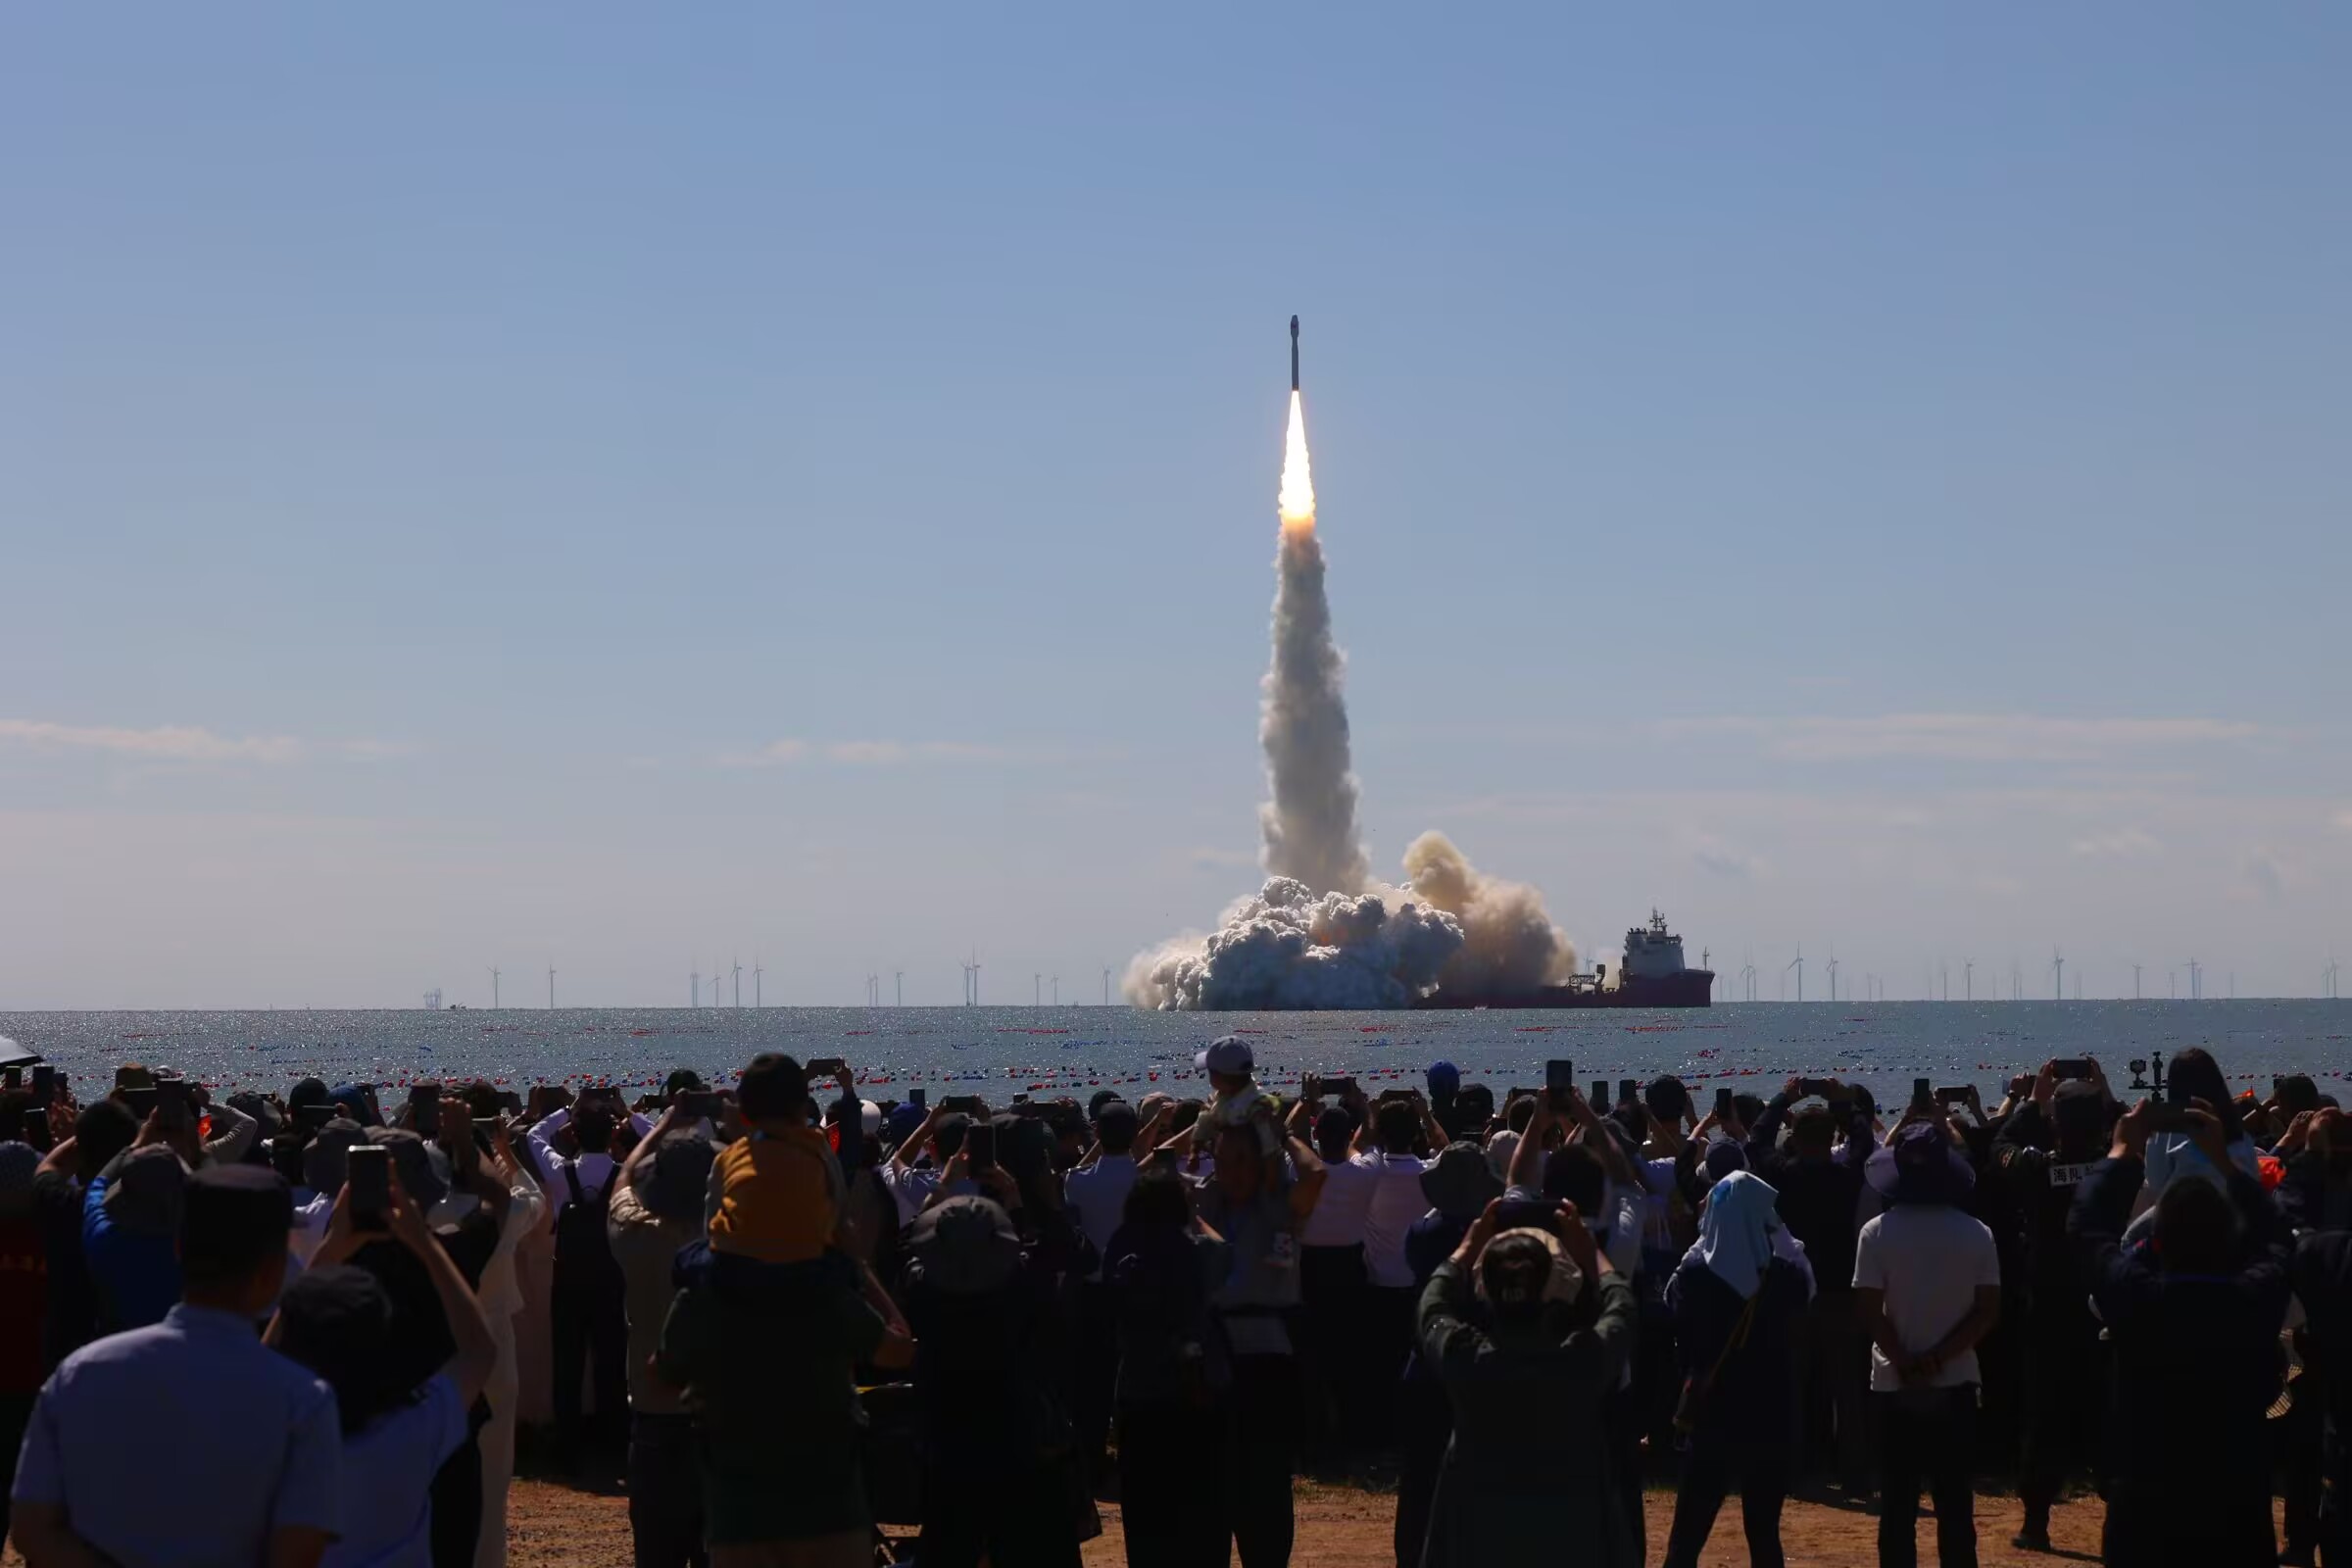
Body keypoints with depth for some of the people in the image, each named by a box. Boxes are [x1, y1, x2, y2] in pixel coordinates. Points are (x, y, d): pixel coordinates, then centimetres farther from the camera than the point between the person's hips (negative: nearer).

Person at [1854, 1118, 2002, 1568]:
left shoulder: (1877, 1232, -8)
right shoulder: (1976, 1234, -3)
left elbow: (1868, 1310, -11)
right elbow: (1988, 1311, -6)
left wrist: (1905, 1361, -5)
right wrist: (1938, 1357, -8)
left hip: (1895, 1385, -1)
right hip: (1956, 1383, 1)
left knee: (1898, 1505, 5)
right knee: (1955, 1507, 6)